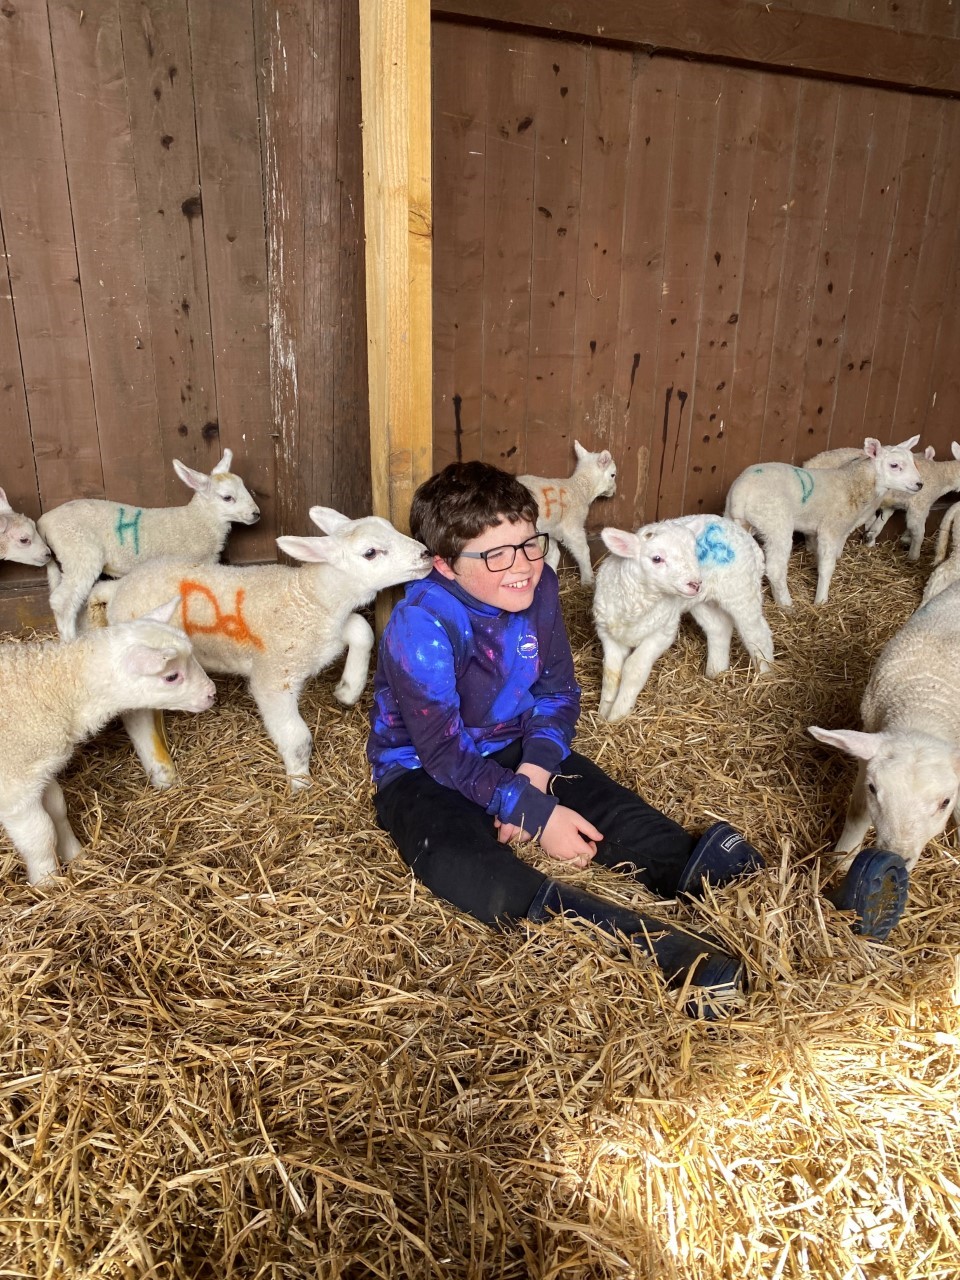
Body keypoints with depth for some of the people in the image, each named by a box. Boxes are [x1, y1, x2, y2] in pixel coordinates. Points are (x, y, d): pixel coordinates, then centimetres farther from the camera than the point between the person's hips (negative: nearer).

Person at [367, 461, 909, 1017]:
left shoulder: (538, 587, -8)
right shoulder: (422, 626, -25)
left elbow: (557, 691, 0)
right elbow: (445, 752, -24)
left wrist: (533, 772, -17)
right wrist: (539, 812, -26)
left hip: (515, 750, 5)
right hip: (422, 771, -5)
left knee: (609, 808, -18)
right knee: (464, 863, -36)